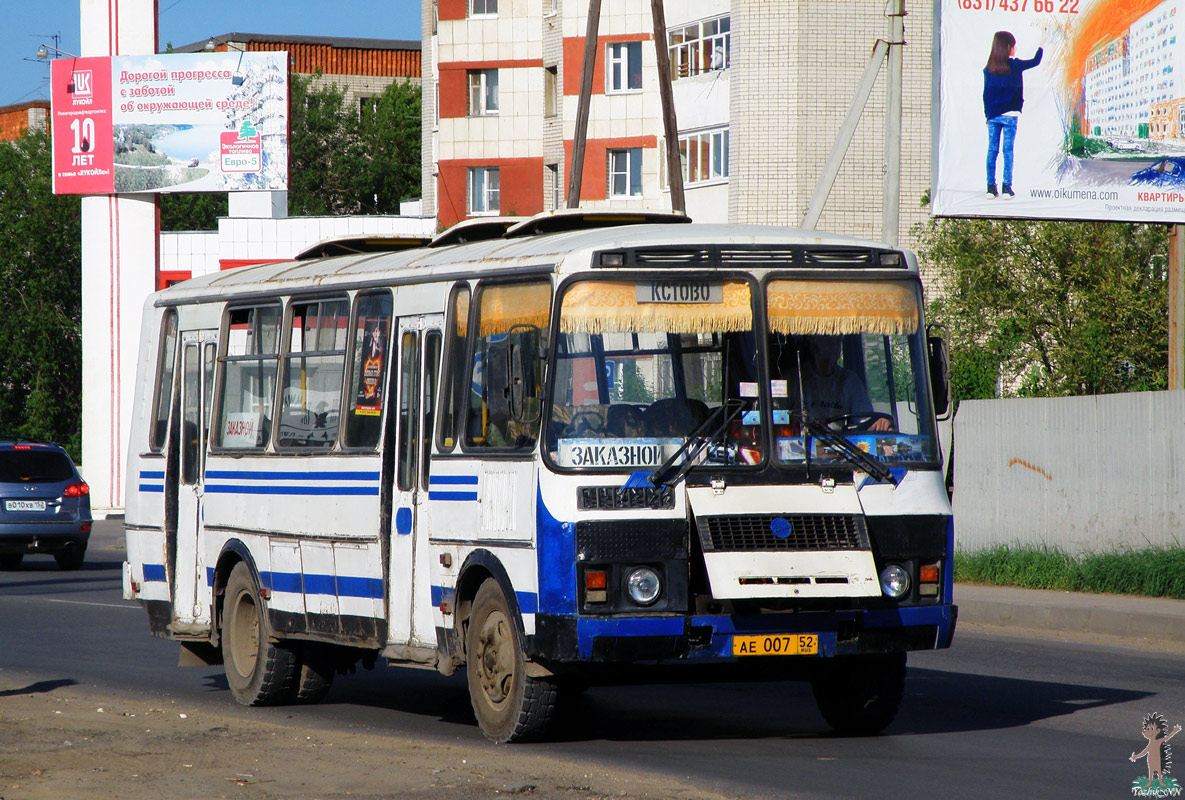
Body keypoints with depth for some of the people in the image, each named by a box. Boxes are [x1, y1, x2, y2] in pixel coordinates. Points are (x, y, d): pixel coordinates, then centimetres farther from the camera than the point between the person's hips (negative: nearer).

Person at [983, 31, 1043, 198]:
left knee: (992, 150, 4)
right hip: (1010, 115, -3)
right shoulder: (1015, 65, -7)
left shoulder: (988, 69, 2)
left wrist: (987, 114, 13)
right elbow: (1035, 61, 5)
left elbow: (986, 94, 5)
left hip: (992, 115, 3)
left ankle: (991, 187, 3)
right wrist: (1041, 47, 22)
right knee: (1008, 150, -1)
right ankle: (1007, 187, -3)